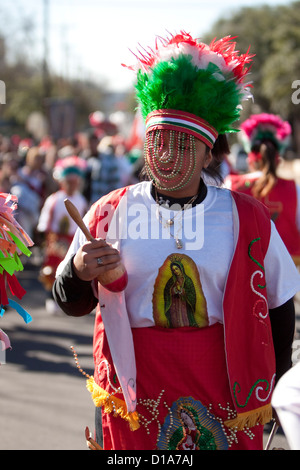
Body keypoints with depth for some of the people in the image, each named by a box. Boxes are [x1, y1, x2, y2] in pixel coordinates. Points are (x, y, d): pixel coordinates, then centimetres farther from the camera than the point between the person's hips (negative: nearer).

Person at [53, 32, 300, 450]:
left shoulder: (246, 218, -3)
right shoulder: (110, 213, -3)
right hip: (138, 393, 0)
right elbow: (72, 305, 1)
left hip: (221, 388, 0)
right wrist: (78, 272, -20)